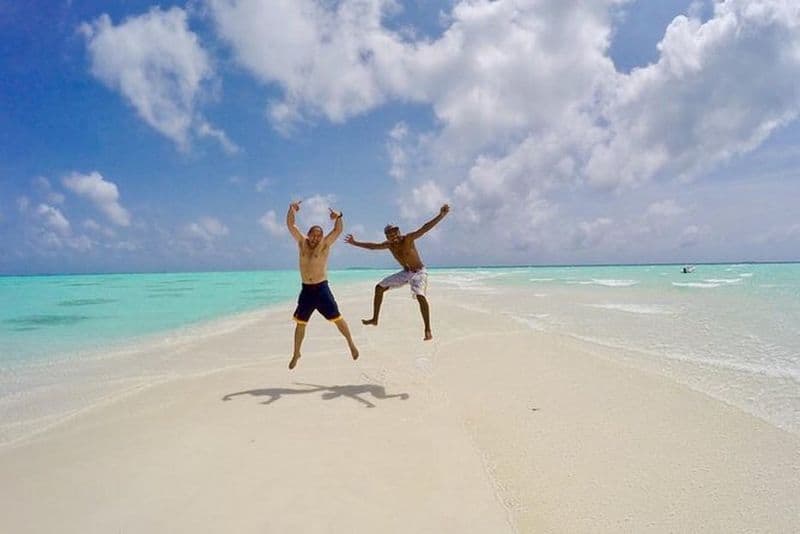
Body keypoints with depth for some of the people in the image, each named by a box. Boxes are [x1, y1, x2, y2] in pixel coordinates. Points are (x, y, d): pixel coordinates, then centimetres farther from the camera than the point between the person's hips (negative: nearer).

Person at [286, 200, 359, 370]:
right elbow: (290, 225, 2)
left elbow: (338, 230, -15)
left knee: (337, 318, -2)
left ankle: (351, 344, 16)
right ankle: (296, 354, 25)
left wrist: (339, 217, -34)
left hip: (322, 289, -3)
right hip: (306, 290, 4)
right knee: (300, 323, 11)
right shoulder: (302, 242, 6)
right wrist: (291, 210, -15)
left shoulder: (325, 244, -4)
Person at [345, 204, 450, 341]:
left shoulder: (408, 238, -21)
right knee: (379, 287, 8)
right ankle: (374, 319, 17)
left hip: (419, 272, -7)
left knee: (420, 296, -33)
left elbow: (425, 228, -32)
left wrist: (441, 215, -43)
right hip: (406, 273, 7)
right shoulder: (389, 245, -2)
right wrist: (355, 243, 20)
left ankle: (428, 330, -27)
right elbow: (373, 246, 15)